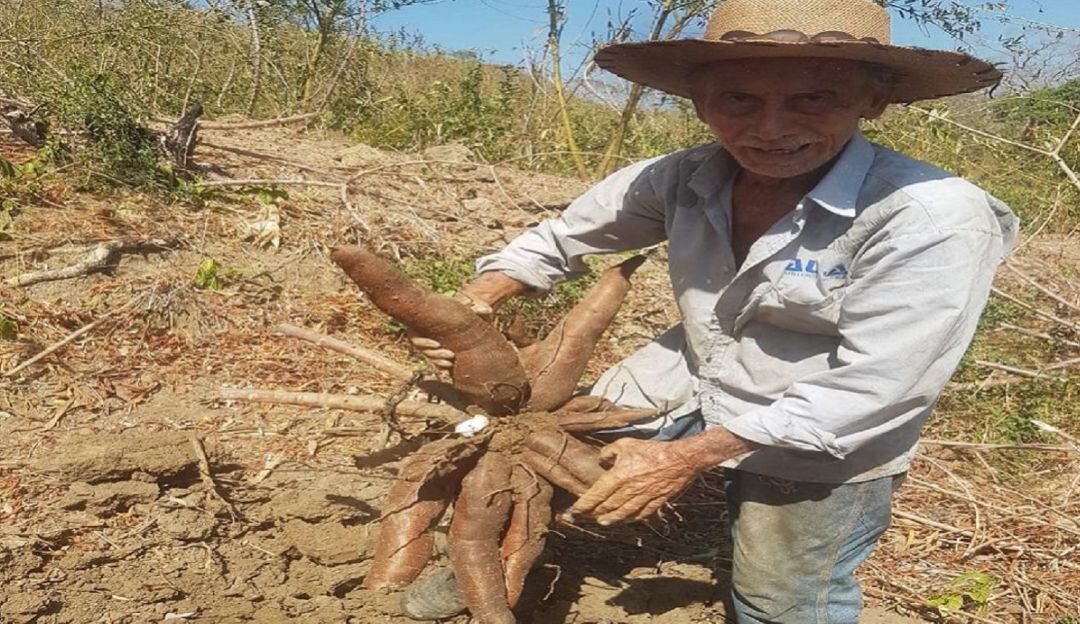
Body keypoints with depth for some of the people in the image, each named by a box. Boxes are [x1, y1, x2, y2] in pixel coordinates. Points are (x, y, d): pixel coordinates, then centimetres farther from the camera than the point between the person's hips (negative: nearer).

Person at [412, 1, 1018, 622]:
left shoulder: (932, 219, -29)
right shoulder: (685, 178, -15)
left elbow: (874, 387, -26)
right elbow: (567, 235, 0)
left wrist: (687, 458, -25)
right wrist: (477, 302, -15)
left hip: (821, 447, -4)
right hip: (689, 376, 5)